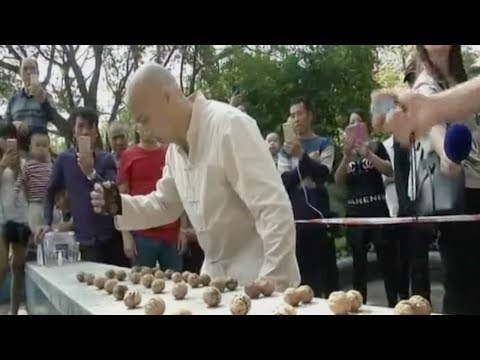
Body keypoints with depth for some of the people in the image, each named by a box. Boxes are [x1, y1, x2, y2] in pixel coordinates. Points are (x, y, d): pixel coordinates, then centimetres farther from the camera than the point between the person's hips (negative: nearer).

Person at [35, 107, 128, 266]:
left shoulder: (106, 159, 2)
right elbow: (51, 193, 15)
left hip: (113, 236, 0)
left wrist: (91, 173, -22)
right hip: (86, 240, 0)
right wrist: (47, 223, 7)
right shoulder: (64, 159, 5)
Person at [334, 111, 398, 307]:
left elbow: (390, 172, -7)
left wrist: (367, 153, -19)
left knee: (387, 259, -4)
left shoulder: (376, 145, 6)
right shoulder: (344, 151, 12)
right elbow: (339, 182, 1)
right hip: (354, 212, 3)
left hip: (378, 209, -3)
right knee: (358, 262, 7)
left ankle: (394, 304, 2)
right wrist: (347, 156, -13)